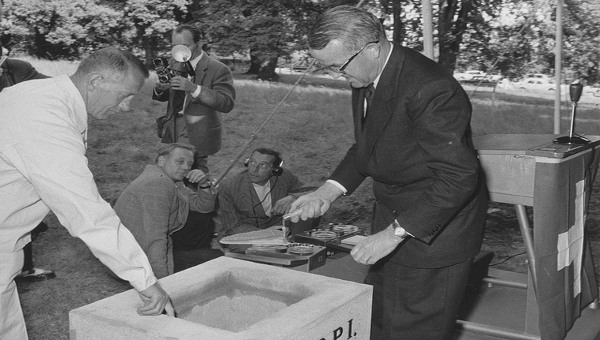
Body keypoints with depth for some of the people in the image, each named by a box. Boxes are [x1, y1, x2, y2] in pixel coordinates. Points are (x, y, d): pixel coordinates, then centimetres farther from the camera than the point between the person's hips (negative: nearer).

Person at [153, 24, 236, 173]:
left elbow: (227, 104, -23)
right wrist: (159, 89, -9)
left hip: (197, 138, -5)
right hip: (173, 136, 6)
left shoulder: (218, 69, -13)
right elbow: (164, 97, 17)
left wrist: (194, 88, -33)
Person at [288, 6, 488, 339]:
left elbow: (458, 177, -27)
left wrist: (395, 233, -26)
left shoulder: (431, 90, -28)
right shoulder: (366, 78, 1)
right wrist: (329, 190, 0)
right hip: (392, 216, 9)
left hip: (434, 231, -8)